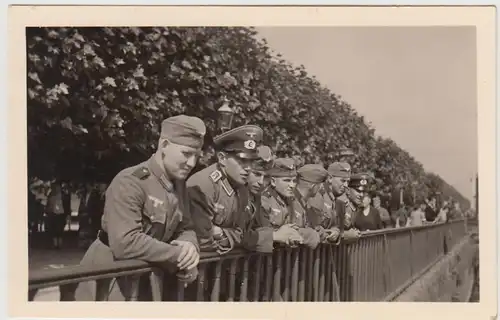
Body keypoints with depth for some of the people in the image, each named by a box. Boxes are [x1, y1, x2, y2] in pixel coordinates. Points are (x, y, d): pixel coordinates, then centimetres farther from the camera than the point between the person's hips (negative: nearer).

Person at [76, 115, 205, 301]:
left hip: (143, 283, 8)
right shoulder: (130, 182, -23)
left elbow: (185, 229, 5)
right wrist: (180, 255, -26)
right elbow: (125, 243, -33)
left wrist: (189, 245, -20)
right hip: (108, 283, -8)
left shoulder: (178, 184, 4)